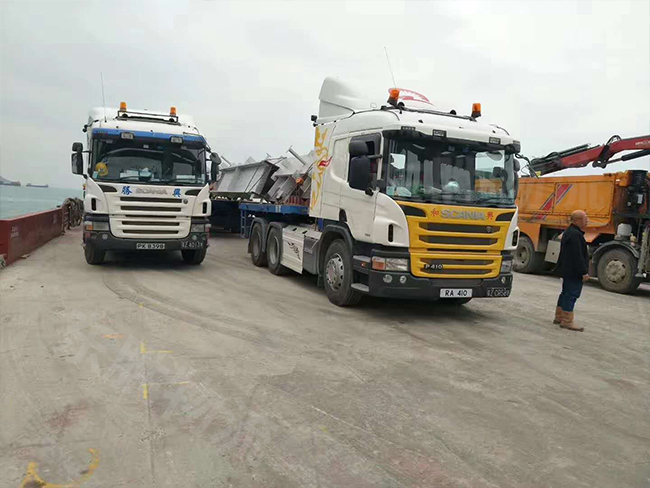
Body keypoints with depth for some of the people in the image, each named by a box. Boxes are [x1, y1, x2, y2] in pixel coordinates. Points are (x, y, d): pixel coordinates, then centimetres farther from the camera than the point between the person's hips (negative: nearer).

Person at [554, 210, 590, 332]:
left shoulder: (569, 232, 15)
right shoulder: (575, 235, -19)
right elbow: (578, 256, -23)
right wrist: (584, 272, -21)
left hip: (567, 270, 11)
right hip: (574, 272, -11)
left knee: (566, 293, 17)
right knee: (571, 294, -7)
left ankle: (559, 317, 25)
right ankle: (567, 321, -4)